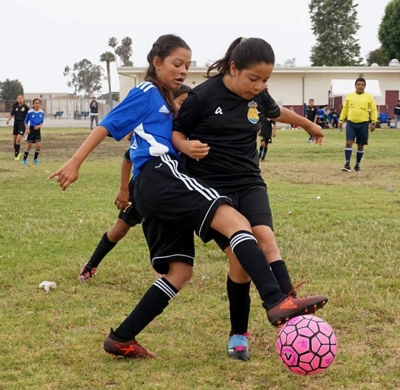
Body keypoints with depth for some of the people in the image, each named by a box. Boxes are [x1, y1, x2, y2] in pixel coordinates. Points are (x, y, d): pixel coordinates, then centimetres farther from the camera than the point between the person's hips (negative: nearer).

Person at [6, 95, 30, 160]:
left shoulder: (25, 107, -5)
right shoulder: (15, 107, 5)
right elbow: (11, 114, 6)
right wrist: (8, 120, -10)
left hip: (22, 124, -4)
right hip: (16, 123, 4)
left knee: (18, 139, -15)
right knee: (14, 140, 9)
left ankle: (16, 154, -4)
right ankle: (17, 153, 29)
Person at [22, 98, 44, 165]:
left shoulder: (42, 112, 1)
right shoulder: (30, 112, -7)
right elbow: (25, 122, 0)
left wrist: (39, 126, -9)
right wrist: (27, 128, -13)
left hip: (37, 129, 3)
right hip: (31, 129, -3)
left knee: (38, 145, -7)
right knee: (29, 145, -1)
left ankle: (35, 159, 12)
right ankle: (24, 159, 13)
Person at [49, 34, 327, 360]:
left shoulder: (168, 100, 30)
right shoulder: (146, 93, 5)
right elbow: (107, 126, 0)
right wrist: (75, 163, -6)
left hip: (153, 192, 10)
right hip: (160, 175, -10)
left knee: (180, 272, 6)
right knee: (236, 221, -25)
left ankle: (122, 339, 7)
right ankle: (277, 302, -42)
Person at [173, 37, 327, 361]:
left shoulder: (259, 97, 4)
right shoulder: (203, 96, -12)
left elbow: (278, 112, 27)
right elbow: (176, 132, -2)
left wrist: (309, 125, 44)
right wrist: (187, 147, -25)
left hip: (250, 184, 4)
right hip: (213, 188, -4)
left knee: (264, 237, -21)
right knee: (240, 257, -12)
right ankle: (239, 334, 6)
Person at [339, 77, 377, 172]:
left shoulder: (369, 97, 0)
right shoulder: (349, 96, 5)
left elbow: (374, 110, 1)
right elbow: (345, 109, 13)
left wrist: (373, 122, -6)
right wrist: (341, 120, 8)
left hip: (363, 124, 0)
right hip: (351, 123, 1)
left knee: (360, 145, 6)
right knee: (349, 142, -12)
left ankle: (357, 165, 18)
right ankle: (347, 164, -13)